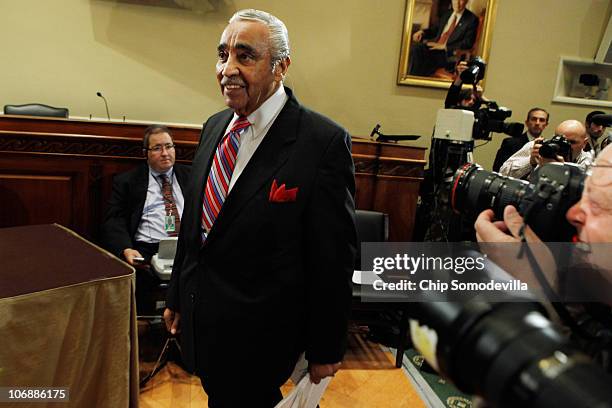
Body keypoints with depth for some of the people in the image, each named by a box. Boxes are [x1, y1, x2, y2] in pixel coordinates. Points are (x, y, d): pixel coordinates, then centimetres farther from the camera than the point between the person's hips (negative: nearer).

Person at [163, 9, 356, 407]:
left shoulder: (324, 142, -20)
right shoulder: (214, 127, 3)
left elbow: (333, 258, -15)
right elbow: (193, 221, 10)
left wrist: (326, 349, -8)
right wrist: (177, 297, 16)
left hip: (258, 333, -7)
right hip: (200, 321, 7)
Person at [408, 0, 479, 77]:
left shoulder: (472, 19, 0)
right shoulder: (447, 14, 20)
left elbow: (468, 43, -10)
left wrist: (444, 46, -18)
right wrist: (422, 32, 7)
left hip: (448, 53, -6)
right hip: (434, 46, 6)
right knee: (415, 47, -24)